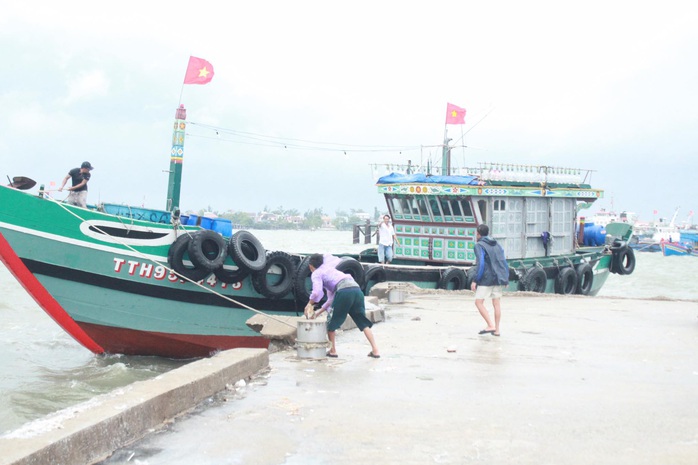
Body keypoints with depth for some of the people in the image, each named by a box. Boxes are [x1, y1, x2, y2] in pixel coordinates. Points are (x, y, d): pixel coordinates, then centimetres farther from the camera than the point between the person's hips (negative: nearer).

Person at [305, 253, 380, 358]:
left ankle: (332, 350, 20)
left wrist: (309, 304, 11)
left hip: (344, 290, -7)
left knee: (332, 321, 13)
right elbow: (332, 299, 37)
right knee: (363, 322, 12)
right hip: (357, 289, 7)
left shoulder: (316, 274, 13)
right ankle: (375, 350, 4)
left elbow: (317, 293, -6)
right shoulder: (329, 270, 37)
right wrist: (318, 312, 37)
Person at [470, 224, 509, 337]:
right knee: (496, 303, 9)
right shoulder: (497, 245, 16)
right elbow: (504, 263, 14)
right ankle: (496, 330, 9)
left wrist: (475, 280, -16)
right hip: (499, 279, 7)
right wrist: (505, 279, 18)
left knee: (478, 302, -1)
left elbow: (480, 264, -17)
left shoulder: (479, 246, -6)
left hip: (487, 279, -7)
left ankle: (491, 326, -11)